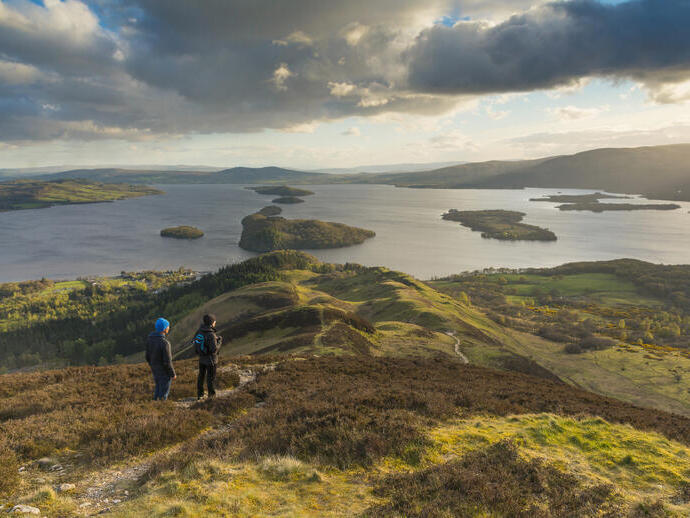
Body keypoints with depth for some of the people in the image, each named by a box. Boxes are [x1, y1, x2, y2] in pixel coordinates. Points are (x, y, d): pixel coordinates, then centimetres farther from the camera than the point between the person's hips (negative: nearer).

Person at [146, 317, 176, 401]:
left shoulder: (150, 339, -7)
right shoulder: (164, 343, -31)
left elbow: (148, 357, 5)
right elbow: (167, 362, -25)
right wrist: (173, 374, -11)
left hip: (155, 370, 7)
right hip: (164, 372, -7)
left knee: (158, 390, 24)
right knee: (163, 394, 9)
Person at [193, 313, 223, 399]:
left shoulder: (200, 330, -6)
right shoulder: (211, 335, -28)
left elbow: (194, 341, 9)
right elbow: (214, 349, -29)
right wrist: (219, 341, -13)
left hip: (201, 358, 6)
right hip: (210, 360, -6)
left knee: (201, 376, 21)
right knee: (210, 378, 10)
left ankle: (199, 394, 32)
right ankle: (211, 395, 24)